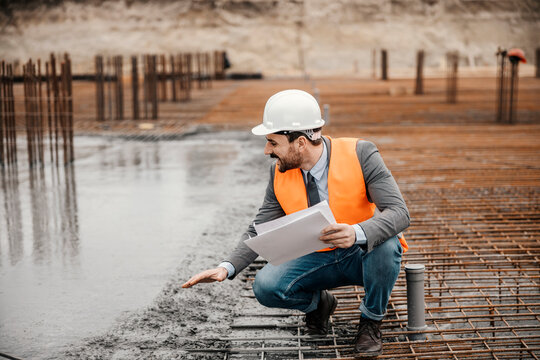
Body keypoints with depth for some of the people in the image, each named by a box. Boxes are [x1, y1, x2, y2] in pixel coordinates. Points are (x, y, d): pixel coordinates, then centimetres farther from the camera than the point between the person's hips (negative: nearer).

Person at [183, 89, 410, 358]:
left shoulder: (360, 155, -21)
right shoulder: (280, 174, -9)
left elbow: (399, 212, -28)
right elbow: (259, 232, -2)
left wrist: (357, 233, -47)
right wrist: (227, 267, -20)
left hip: (366, 255, -2)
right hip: (321, 259, 3)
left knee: (385, 241, -37)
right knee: (266, 286, -23)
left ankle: (371, 320, -7)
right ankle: (318, 303, 12)